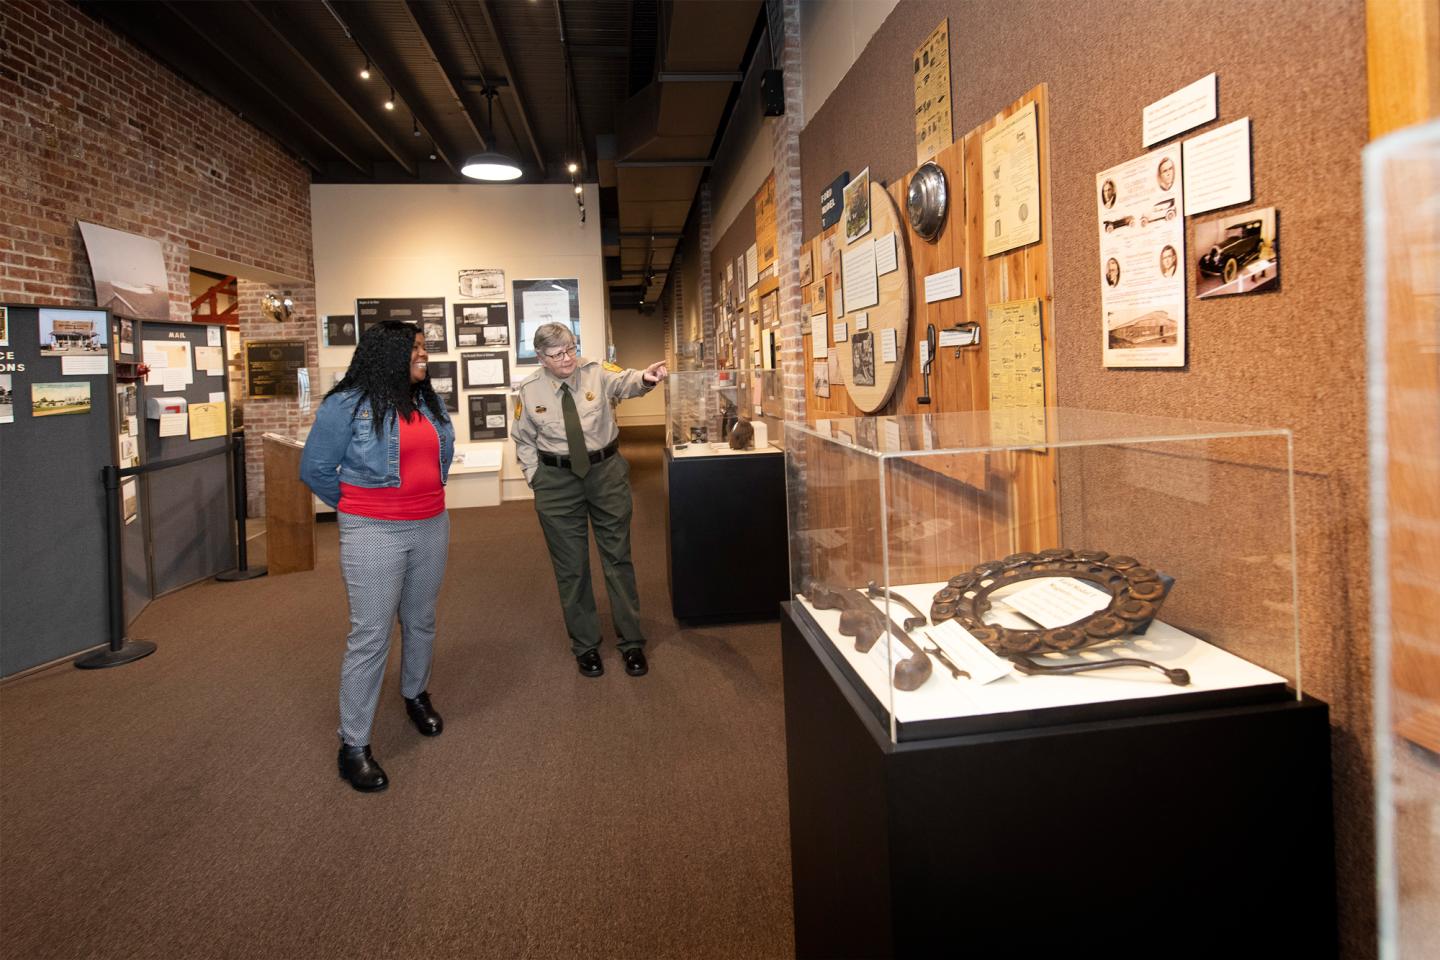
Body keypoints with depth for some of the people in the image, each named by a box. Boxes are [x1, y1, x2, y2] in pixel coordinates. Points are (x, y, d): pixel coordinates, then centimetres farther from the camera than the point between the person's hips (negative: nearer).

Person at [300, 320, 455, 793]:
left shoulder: (429, 402, 8)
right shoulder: (347, 404, -10)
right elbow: (315, 469, -3)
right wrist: (356, 508, 7)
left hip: (432, 527, 6)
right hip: (374, 535, -6)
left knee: (421, 621, 18)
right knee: (370, 637, -4)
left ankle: (417, 695, 42)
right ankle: (353, 745, 6)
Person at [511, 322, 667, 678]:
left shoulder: (597, 372, -7)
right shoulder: (528, 391, -3)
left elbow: (625, 382, -27)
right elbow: (524, 439, 8)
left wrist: (645, 378, -49)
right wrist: (535, 476, -2)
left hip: (607, 473, 0)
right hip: (556, 480, 1)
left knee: (618, 558, 8)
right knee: (571, 567, 9)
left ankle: (631, 642, 20)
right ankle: (584, 645, 24)